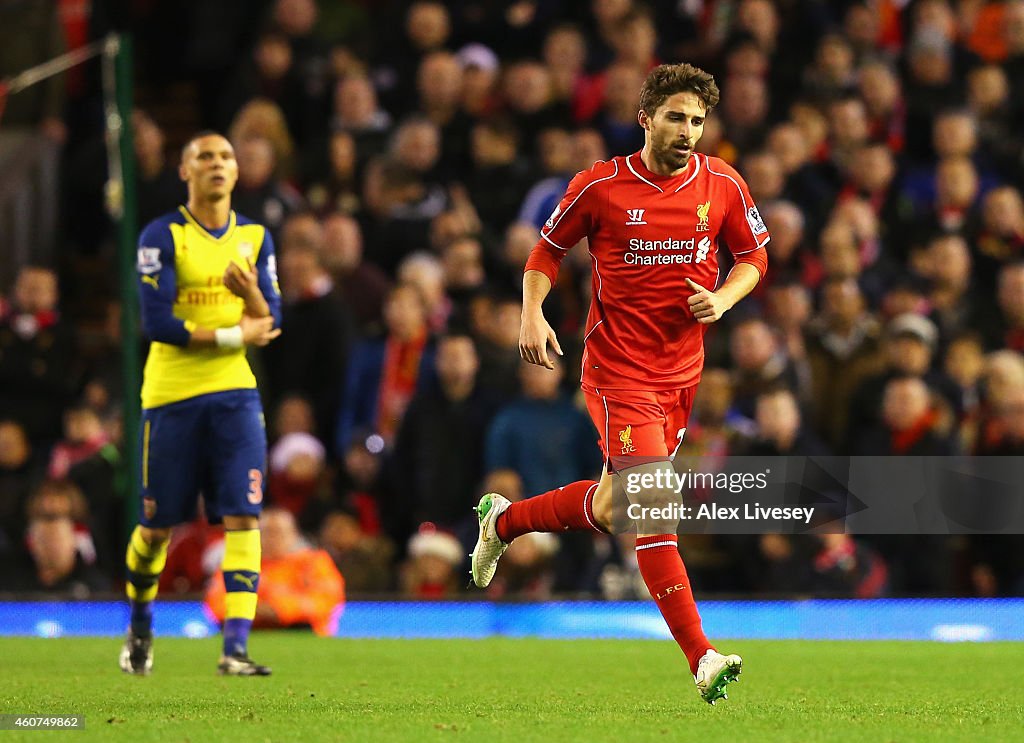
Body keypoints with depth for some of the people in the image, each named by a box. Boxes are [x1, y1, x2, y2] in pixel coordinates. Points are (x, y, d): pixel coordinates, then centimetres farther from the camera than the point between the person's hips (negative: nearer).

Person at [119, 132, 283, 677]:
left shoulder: (255, 238, 9)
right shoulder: (162, 237, -5)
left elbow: (270, 324, 4)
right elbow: (156, 324, -14)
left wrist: (250, 291, -18)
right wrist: (235, 335, -11)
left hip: (234, 395, 3)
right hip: (171, 396, -3)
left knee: (242, 519, -12)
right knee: (157, 527, 5)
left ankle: (235, 649, -16)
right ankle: (140, 625, 32)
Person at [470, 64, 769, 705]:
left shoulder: (723, 185, 1)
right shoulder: (601, 186, -7)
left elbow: (754, 257, 13)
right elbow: (548, 248, 7)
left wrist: (722, 299, -7)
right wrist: (532, 313, -8)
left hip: (681, 373, 5)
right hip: (618, 369, -5)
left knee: (609, 509, 14)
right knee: (655, 506, -18)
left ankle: (503, 520, 42)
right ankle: (702, 658, -20)